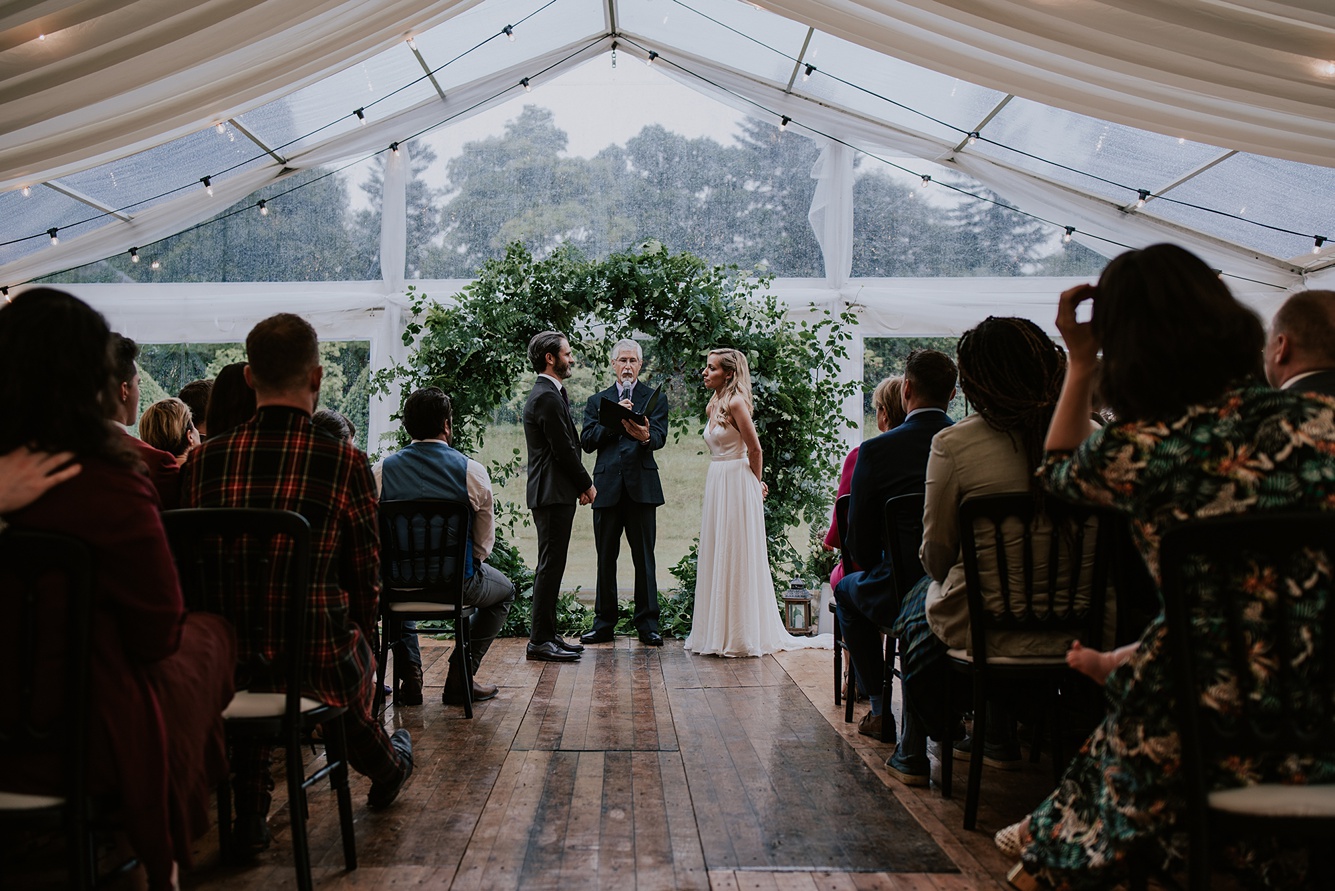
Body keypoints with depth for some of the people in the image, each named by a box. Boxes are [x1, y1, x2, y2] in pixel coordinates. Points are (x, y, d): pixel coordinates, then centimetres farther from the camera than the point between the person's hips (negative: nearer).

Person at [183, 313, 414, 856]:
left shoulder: (205, 459, -4)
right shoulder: (344, 463, -12)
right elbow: (365, 577, -3)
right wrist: (359, 638, 17)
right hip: (314, 657, -2)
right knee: (351, 664, 31)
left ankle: (248, 818, 38)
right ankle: (386, 768, 62)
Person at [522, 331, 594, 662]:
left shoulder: (548, 393, 18)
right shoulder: (547, 397, -15)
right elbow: (564, 450, -17)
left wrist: (580, 485, 9)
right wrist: (587, 485, -5)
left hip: (553, 493, 11)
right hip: (553, 494, -11)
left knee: (551, 566, 14)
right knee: (550, 566, -7)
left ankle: (547, 634, 21)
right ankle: (539, 640, -2)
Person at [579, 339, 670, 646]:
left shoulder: (655, 399, 10)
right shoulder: (597, 401, 16)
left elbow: (660, 437, -7)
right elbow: (587, 440, 2)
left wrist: (645, 436, -31)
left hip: (641, 486, -2)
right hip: (607, 488, 2)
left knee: (644, 558, 0)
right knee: (605, 558, 7)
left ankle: (647, 623, 7)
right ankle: (604, 623, 16)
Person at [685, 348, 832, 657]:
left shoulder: (735, 403, -14)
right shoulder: (713, 405, 12)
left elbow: (755, 449, -12)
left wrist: (756, 483, 2)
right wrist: (754, 481, 10)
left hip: (736, 486, -9)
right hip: (717, 485, 9)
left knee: (736, 558, -3)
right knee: (716, 558, 11)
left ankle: (741, 635, 7)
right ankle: (721, 632, 20)